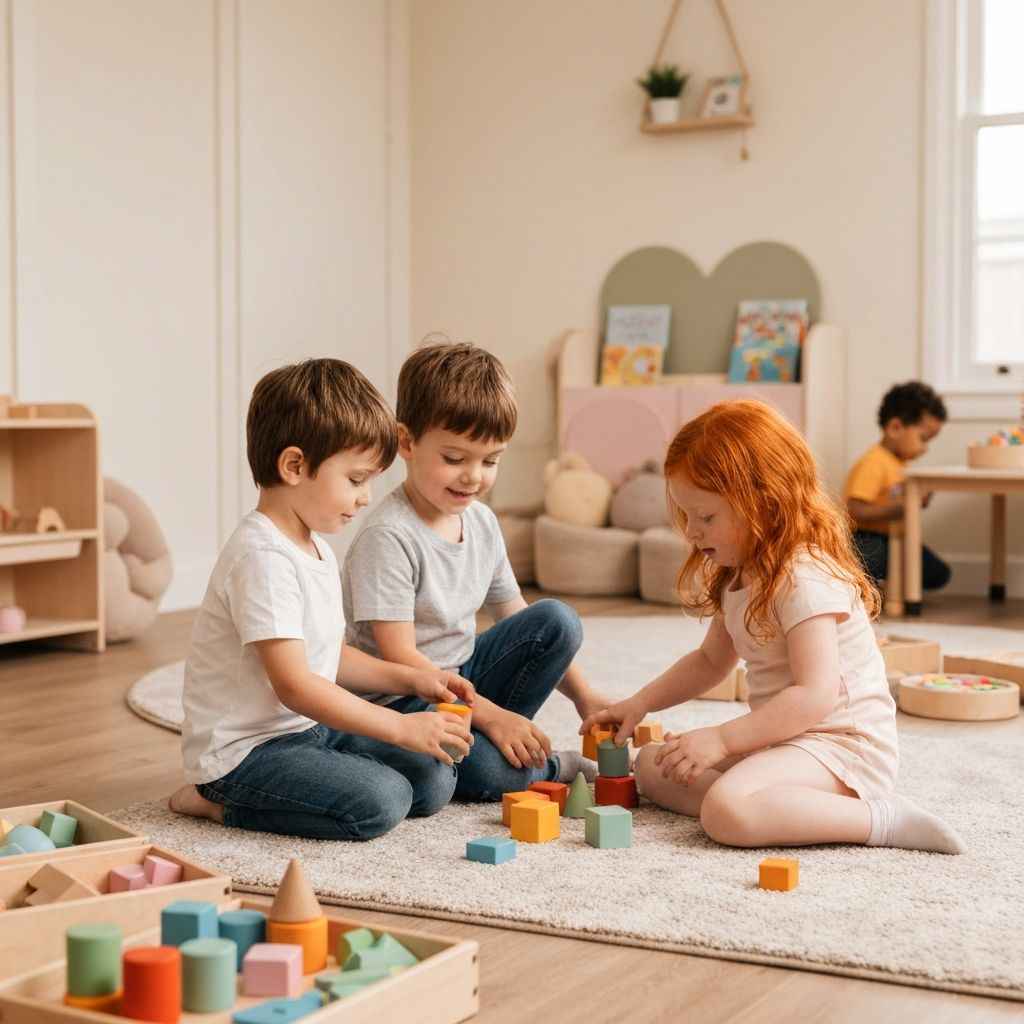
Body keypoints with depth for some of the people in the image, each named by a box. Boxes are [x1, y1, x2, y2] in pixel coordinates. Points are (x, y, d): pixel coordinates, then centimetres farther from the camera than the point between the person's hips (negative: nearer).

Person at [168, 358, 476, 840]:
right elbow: (294, 686, -26)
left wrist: (410, 678, 7)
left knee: (434, 780, 0)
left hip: (309, 729, 10)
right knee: (380, 800, -27)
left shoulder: (314, 547, 11)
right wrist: (402, 728, -25)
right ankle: (222, 803, -7)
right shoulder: (263, 558, -22)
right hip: (242, 750, -10)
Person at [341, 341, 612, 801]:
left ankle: (506, 741, -9)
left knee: (558, 621, -9)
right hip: (397, 700, -8)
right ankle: (556, 769, -1)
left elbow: (517, 618, 14)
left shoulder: (482, 523, 5)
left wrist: (583, 694, 5)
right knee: (486, 769, -33)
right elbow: (399, 657, -23)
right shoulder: (388, 537, -21)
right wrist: (489, 714, -25)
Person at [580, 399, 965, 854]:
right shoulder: (740, 575, 13)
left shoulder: (805, 578, -19)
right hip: (782, 738, 11)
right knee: (651, 766, 6)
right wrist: (638, 705, 14)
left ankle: (882, 819, -22)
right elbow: (710, 661, 26)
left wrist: (721, 739, -26)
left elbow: (815, 695, -27)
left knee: (727, 812, -34)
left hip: (840, 743, -11)